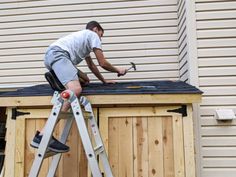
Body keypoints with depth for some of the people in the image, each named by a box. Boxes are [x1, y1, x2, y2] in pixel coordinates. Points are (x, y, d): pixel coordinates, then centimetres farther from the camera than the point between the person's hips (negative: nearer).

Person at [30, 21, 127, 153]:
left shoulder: (83, 37, 40)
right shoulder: (93, 35, 13)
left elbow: (91, 65, 45)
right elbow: (103, 63, 9)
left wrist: (104, 80, 47)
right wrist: (118, 70, 26)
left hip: (50, 55, 10)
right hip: (58, 54, -10)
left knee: (85, 80, 19)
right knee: (75, 90, -28)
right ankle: (43, 135, -35)